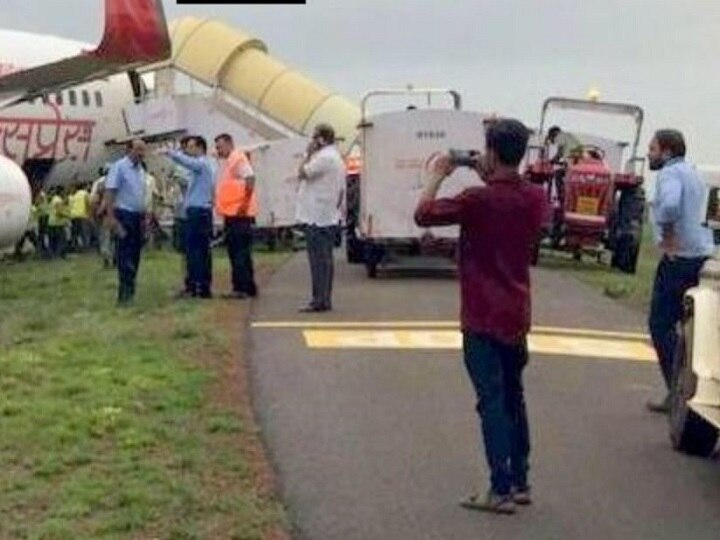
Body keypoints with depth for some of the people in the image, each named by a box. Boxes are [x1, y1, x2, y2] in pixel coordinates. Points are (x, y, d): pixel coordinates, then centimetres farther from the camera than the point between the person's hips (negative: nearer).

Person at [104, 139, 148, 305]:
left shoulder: (141, 170, 14)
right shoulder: (119, 167, -10)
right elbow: (109, 192, -16)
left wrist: (144, 216, 16)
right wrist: (110, 217, -23)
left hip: (137, 216, 8)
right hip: (124, 215, -8)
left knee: (135, 255, 10)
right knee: (125, 256, -8)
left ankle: (129, 291, 18)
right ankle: (124, 294, -6)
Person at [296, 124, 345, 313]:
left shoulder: (323, 158, -16)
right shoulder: (337, 158, 17)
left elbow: (302, 173, -15)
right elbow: (341, 190, 19)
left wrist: (309, 154, -4)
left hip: (317, 219, -10)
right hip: (329, 217, 10)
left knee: (318, 260, -8)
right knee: (325, 260, 11)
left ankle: (320, 300, -8)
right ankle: (325, 299, 15)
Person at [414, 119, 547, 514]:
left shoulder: (479, 200, -19)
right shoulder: (535, 198, 1)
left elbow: (423, 215, -9)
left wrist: (438, 175, 3)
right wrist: (489, 183, 15)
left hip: (483, 318, -7)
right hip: (517, 315, 7)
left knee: (492, 401, -4)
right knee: (513, 397, 17)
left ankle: (501, 491, -3)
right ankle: (520, 482, 23)